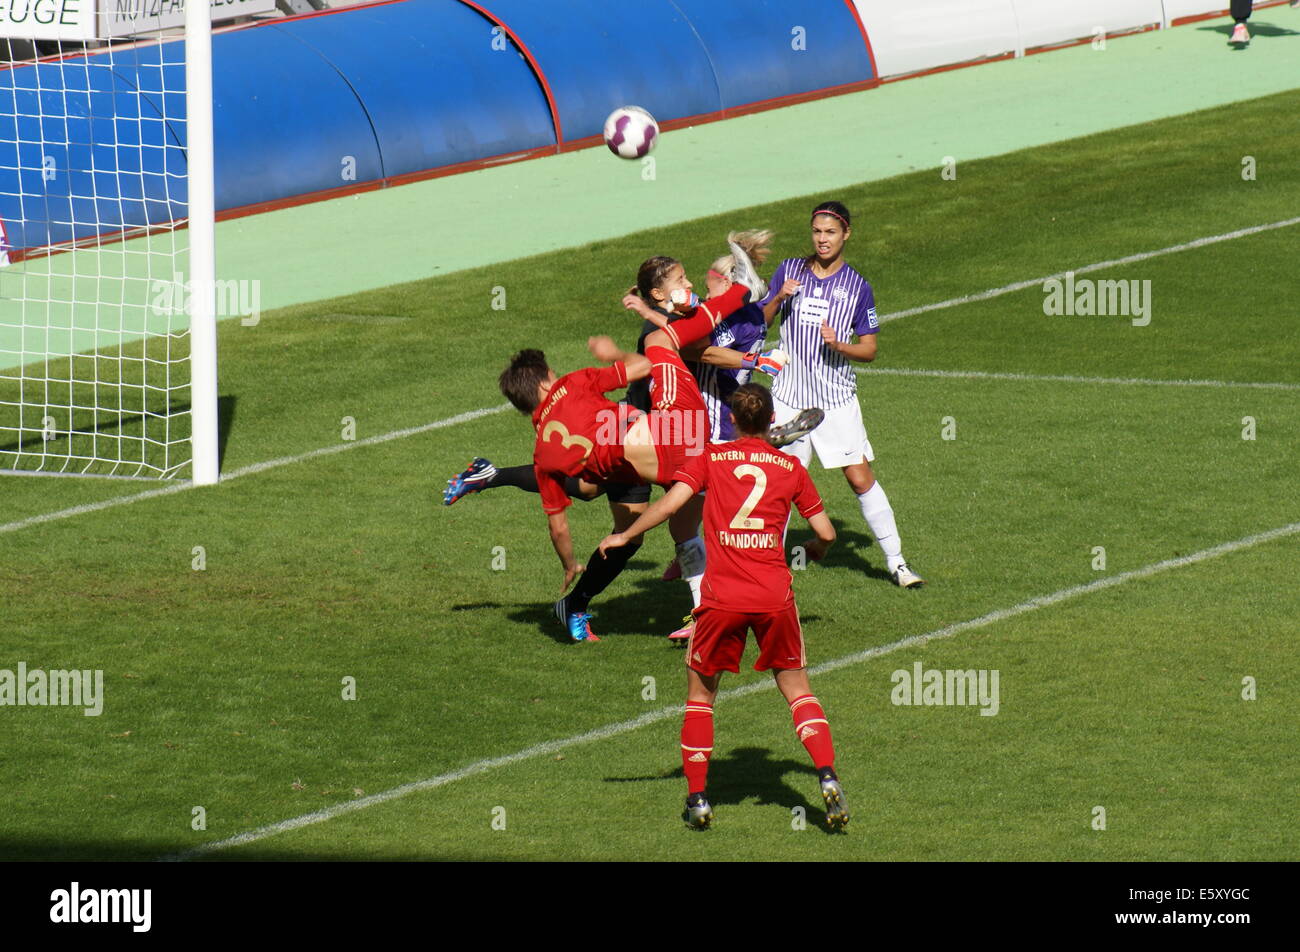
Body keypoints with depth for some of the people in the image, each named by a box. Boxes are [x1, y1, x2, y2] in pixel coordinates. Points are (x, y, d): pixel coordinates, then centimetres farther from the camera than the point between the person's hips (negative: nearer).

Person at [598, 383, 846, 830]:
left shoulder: (711, 459, 5)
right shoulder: (791, 468, 9)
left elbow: (671, 502, -7)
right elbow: (826, 533, 10)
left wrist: (625, 536, 6)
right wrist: (814, 550, 33)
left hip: (721, 597, -1)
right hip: (775, 597, 1)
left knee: (700, 693, 14)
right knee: (796, 687, 13)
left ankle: (697, 798, 8)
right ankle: (828, 778, -6)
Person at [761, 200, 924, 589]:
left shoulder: (857, 287, -1)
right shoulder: (789, 270, 5)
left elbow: (869, 349, 2)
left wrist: (839, 346, -18)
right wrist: (778, 298, -10)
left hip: (837, 400, -2)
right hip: (789, 397, 2)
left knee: (861, 479, -6)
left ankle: (896, 561, 0)